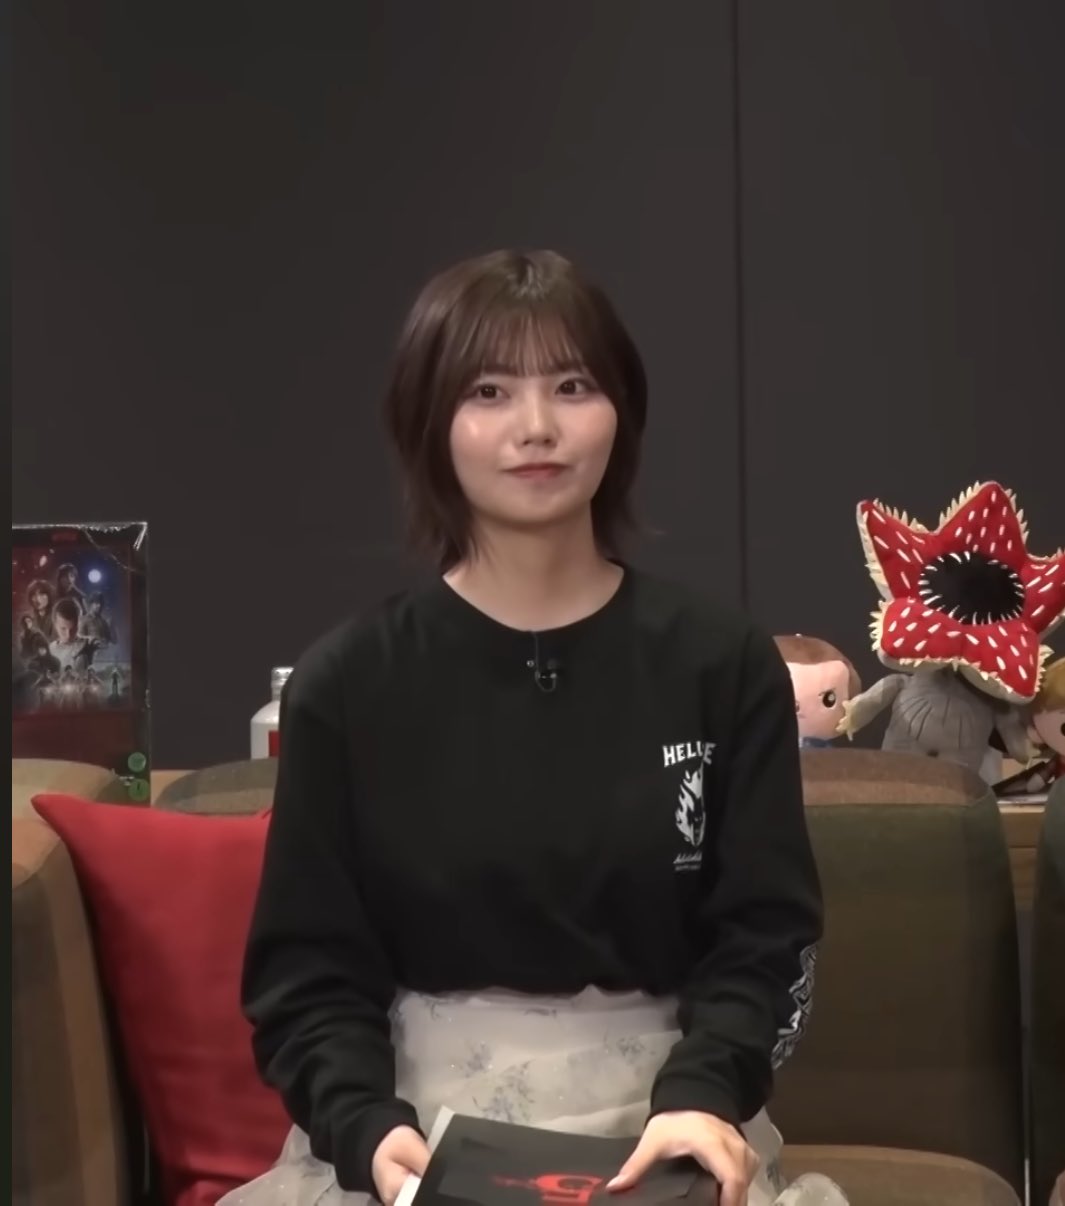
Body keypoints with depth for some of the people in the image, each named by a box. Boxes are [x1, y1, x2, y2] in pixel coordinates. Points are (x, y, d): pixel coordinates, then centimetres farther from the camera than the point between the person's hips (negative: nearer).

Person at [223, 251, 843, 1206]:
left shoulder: (725, 664, 2)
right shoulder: (348, 684, 1)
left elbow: (766, 936, 0)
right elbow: (307, 969, 1)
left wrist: (701, 1094, -18)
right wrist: (367, 1125, -17)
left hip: (657, 1117, 0)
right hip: (423, 1117, 0)